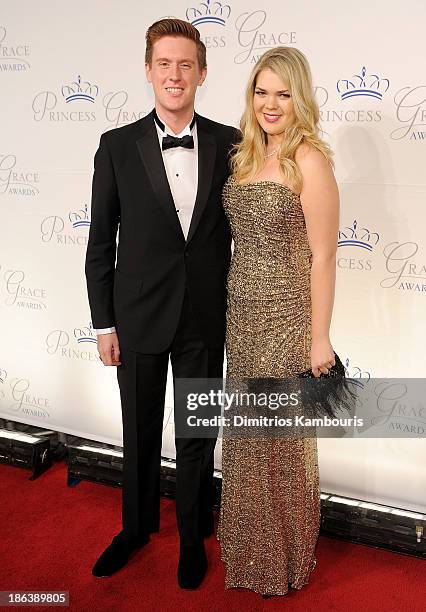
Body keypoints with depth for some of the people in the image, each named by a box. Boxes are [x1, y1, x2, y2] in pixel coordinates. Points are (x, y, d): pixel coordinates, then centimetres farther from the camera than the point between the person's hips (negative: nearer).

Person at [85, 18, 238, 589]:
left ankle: (193, 536, 37)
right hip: (138, 317, 0)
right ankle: (137, 527, 41)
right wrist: (103, 323, -2)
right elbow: (101, 242, -1)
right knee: (139, 434, 16)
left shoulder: (229, 144, -2)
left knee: (197, 436, 14)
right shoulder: (117, 146, -4)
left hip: (206, 320, 0)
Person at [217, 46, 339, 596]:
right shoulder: (248, 155, 9)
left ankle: (284, 559, 33)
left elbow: (322, 257, -14)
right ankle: (248, 543, 40)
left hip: (285, 316, -7)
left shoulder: (308, 159, -12)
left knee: (282, 435, 8)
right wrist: (233, 303, 12)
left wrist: (320, 338, -14)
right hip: (241, 312, 7)